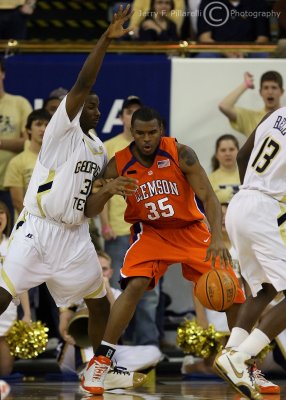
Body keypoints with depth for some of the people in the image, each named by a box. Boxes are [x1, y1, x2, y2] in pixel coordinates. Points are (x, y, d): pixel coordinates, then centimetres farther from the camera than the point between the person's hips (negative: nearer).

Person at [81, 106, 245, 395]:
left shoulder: (181, 154, -19)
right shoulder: (118, 165, -15)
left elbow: (208, 196, -22)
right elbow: (88, 211, -13)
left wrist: (217, 238, -38)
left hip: (190, 229, 1)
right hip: (150, 231, -1)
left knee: (231, 290, -5)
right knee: (135, 285, -28)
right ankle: (100, 360, -21)